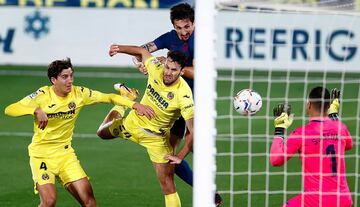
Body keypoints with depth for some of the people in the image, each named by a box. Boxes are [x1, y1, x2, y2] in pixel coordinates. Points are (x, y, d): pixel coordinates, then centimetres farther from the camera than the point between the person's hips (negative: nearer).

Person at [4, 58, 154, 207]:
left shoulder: (79, 93, -5)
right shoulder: (43, 95, -15)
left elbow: (109, 97, 1)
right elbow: (9, 110, -22)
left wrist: (134, 104, -12)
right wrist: (36, 110, -38)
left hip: (65, 153, 4)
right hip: (41, 154, -4)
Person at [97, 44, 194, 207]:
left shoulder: (183, 95, -35)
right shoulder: (156, 69, -22)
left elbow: (193, 130, -35)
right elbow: (142, 51, 0)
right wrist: (120, 48, -4)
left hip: (156, 137, -5)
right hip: (132, 123, 5)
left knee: (167, 183, -11)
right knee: (102, 133, 27)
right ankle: (119, 109, 56)